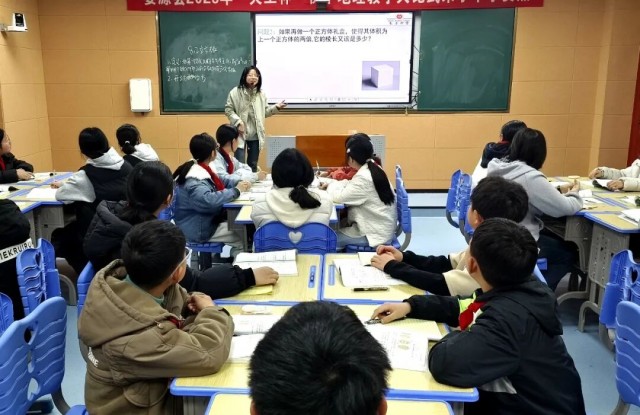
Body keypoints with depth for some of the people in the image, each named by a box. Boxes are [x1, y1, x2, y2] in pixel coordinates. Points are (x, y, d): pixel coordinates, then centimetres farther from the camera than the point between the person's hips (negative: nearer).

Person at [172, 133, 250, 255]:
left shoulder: (198, 169, 5)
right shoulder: (194, 179, -26)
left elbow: (219, 181, 20)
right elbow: (208, 200, -42)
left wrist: (239, 183, 1)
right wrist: (236, 190, -29)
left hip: (206, 220, 10)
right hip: (197, 230, -10)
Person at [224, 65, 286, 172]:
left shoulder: (261, 94, 7)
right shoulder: (235, 92, -6)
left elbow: (265, 112, 12)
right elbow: (228, 110, -6)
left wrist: (276, 107, -3)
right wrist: (238, 122, -18)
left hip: (255, 135, 4)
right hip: (240, 134, -4)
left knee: (253, 165, 14)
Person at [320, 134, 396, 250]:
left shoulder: (364, 178, -27)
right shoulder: (373, 169, 2)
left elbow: (339, 197, -20)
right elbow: (352, 186, 16)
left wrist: (331, 186, 0)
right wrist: (331, 184, 3)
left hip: (376, 233, -9)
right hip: (380, 226, 9)